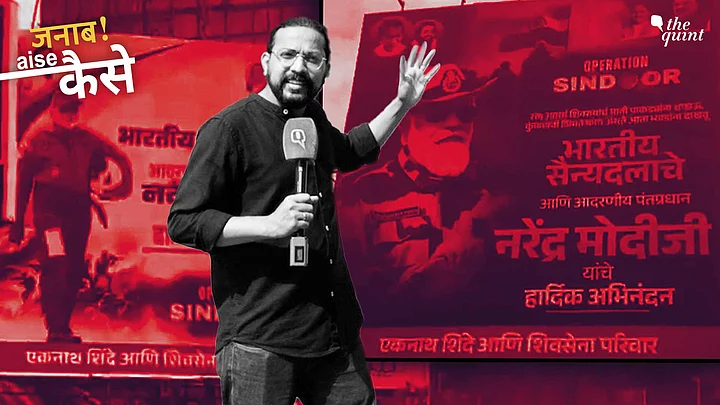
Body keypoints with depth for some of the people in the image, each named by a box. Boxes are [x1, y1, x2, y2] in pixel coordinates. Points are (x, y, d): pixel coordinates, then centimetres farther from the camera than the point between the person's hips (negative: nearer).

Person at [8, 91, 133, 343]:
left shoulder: (87, 140, 11)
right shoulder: (39, 140, 2)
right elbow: (23, 182, 6)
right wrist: (18, 221, 5)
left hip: (79, 211, 5)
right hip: (49, 210, -4)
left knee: (74, 272, 5)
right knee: (55, 267, -19)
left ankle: (62, 327, 16)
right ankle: (56, 329, -19)